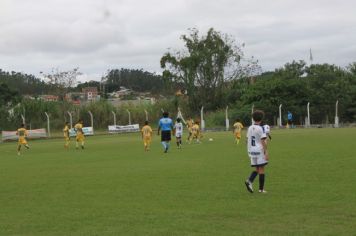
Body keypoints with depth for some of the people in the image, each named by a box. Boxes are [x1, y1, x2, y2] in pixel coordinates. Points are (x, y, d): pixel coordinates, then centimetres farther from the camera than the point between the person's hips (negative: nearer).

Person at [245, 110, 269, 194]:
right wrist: (266, 153, -12)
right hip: (260, 150, -6)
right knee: (261, 169, 3)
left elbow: (248, 140, 11)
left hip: (252, 151, 6)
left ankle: (249, 181, -10)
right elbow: (263, 142, -14)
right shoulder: (261, 129, -11)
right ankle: (261, 188, 5)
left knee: (257, 169, 14)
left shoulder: (249, 128, 7)